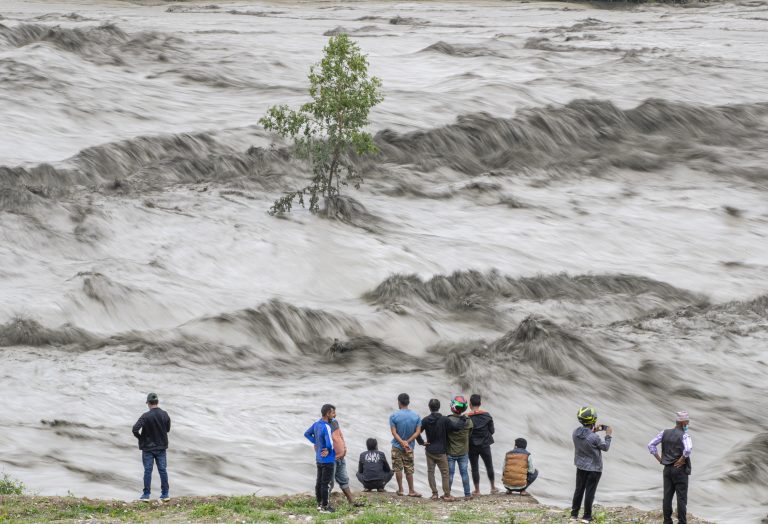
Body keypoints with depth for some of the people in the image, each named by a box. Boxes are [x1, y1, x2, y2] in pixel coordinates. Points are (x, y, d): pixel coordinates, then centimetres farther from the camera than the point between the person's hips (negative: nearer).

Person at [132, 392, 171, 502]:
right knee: (162, 470, 10)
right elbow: (168, 429, 7)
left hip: (148, 447, -4)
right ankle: (165, 493, 15)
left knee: (147, 470, 4)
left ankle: (146, 494, 8)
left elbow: (135, 429, -25)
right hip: (162, 447, 4)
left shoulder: (146, 416, -19)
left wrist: (140, 437, -6)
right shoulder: (164, 415, -4)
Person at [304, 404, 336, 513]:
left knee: (319, 481, 16)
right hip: (328, 459, -9)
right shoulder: (326, 427, -24)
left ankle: (319, 504, 25)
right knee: (325, 483, -1)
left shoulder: (316, 424, 3)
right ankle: (324, 506, 4)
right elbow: (330, 443, -31)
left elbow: (307, 434, 18)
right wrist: (329, 450, -8)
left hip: (319, 458, 9)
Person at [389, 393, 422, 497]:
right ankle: (411, 491, 9)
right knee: (409, 469, 8)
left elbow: (394, 432, -14)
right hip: (409, 448, 2)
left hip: (397, 446, -2)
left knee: (398, 469, 6)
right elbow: (417, 432, -8)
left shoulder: (394, 416, -10)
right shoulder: (416, 417, -2)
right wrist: (407, 442, -12)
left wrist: (402, 442, -17)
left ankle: (400, 489, 9)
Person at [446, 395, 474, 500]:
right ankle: (467, 494, 13)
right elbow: (469, 435, 2)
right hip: (463, 452, 2)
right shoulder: (468, 421, -10)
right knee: (464, 473, 10)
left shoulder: (448, 420, -18)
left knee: (450, 473, 7)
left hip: (450, 452, -2)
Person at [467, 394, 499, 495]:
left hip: (472, 446, -2)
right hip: (485, 445, 2)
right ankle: (493, 487, 24)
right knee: (489, 466, 16)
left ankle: (477, 490, 10)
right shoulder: (487, 415, -8)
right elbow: (492, 430, -2)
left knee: (474, 468, 8)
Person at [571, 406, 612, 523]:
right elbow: (605, 447, -10)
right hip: (594, 468, -5)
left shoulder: (576, 432, -11)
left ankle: (574, 514, 23)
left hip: (581, 467, 5)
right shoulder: (594, 438, -28)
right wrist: (609, 436, 3)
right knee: (589, 492, 5)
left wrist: (593, 431, 7)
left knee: (579, 490, 17)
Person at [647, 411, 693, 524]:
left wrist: (660, 459, 6)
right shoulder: (684, 435, -13)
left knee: (667, 497, 8)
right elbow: (688, 449, -32)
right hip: (680, 469, -5)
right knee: (681, 498, 0)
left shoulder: (665, 433, 5)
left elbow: (651, 445, 3)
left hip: (667, 468, 5)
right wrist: (682, 459, -16)